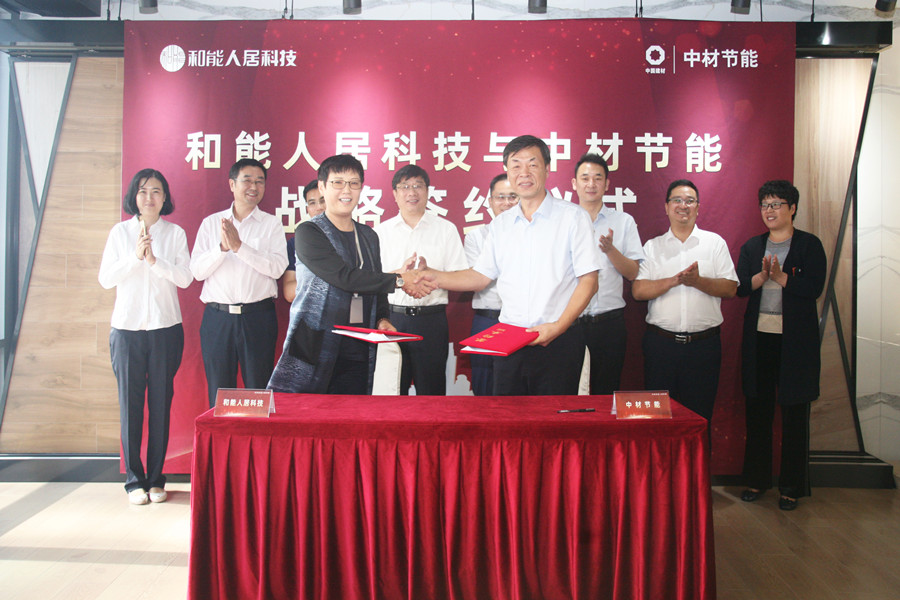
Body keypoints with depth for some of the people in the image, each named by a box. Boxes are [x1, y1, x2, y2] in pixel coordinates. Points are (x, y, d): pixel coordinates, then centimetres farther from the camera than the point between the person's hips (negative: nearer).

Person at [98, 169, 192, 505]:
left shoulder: (175, 233, 6)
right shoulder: (120, 232, 8)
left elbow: (185, 278, -3)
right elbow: (105, 278, 1)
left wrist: (155, 260, -15)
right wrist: (135, 256, -11)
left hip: (165, 328, 0)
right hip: (127, 328, 1)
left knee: (161, 402, 3)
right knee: (130, 402, 1)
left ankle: (156, 478, 12)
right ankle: (134, 480, 11)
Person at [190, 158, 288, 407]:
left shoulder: (271, 223, 6)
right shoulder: (211, 223, 11)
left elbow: (278, 267, -9)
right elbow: (197, 271, 2)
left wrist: (239, 246, -15)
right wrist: (222, 247, -13)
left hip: (258, 316, -1)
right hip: (217, 317, 2)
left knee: (258, 390, 3)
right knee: (218, 391, 7)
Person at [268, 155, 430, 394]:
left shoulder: (369, 237, 16)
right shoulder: (308, 232, -4)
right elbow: (344, 278, -16)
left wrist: (383, 319, 5)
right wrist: (397, 280, -10)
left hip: (358, 353, 5)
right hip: (316, 347, -5)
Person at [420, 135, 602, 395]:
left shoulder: (573, 216, -1)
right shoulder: (501, 224, 13)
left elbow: (588, 281, -5)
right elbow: (481, 276, 15)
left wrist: (558, 326, -15)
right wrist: (433, 276, 3)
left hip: (558, 343, -4)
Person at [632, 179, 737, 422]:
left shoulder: (715, 243, 9)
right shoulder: (652, 246, 9)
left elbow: (730, 288, 0)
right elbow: (638, 290, -3)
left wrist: (697, 281, -15)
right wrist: (675, 280, -15)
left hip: (704, 344, 0)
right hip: (660, 343, 0)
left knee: (699, 415, 6)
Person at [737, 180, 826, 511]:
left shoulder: (809, 245, 0)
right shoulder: (752, 246, 11)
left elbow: (814, 287, -11)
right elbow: (739, 286, 1)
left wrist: (780, 277, -18)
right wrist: (761, 277, -16)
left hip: (795, 340, -3)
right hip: (759, 337, 4)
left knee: (794, 415, 4)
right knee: (757, 411, 10)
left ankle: (792, 486, 16)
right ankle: (757, 479, 22)